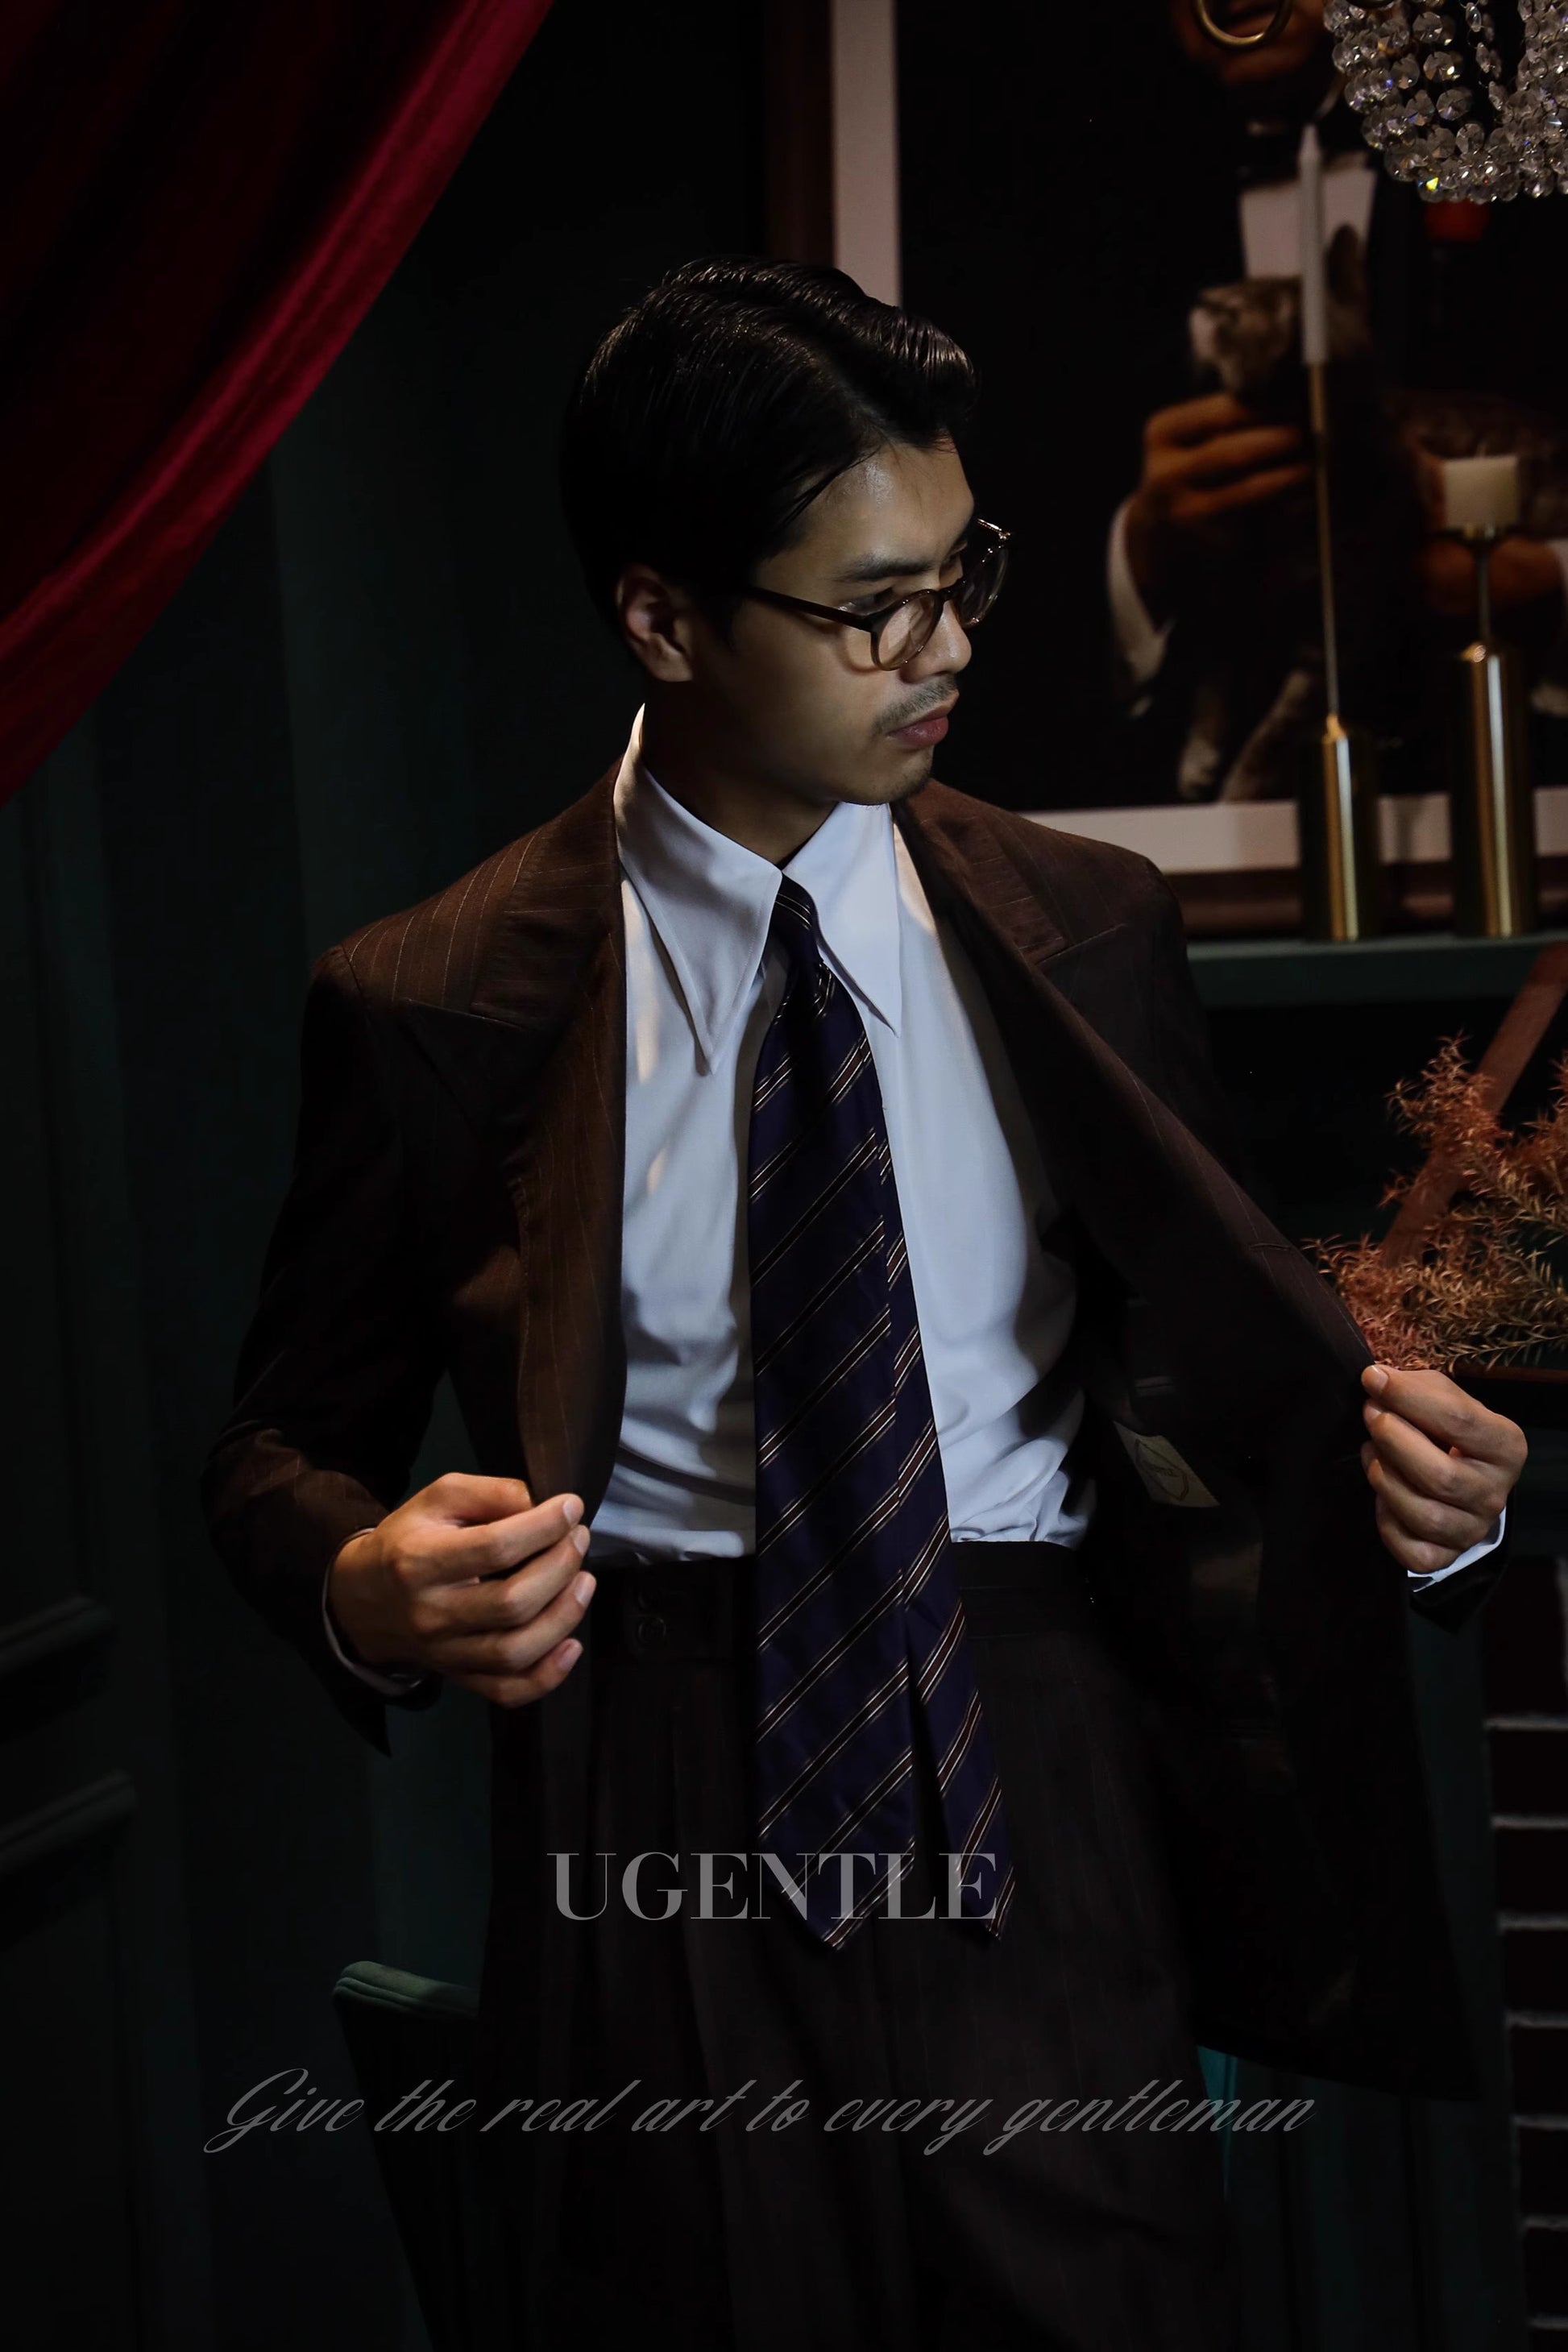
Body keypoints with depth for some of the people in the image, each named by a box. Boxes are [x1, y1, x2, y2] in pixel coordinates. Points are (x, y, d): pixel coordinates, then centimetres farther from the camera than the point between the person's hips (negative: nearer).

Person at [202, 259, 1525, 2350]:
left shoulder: (1091, 936, 4)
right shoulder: (439, 1005, -4)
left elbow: (1210, 1369, 10)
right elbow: (285, 1443, 4)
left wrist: (1409, 1480, -11)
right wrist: (369, 1589, -18)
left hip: (1043, 1807, 2)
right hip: (662, 1856, -2)